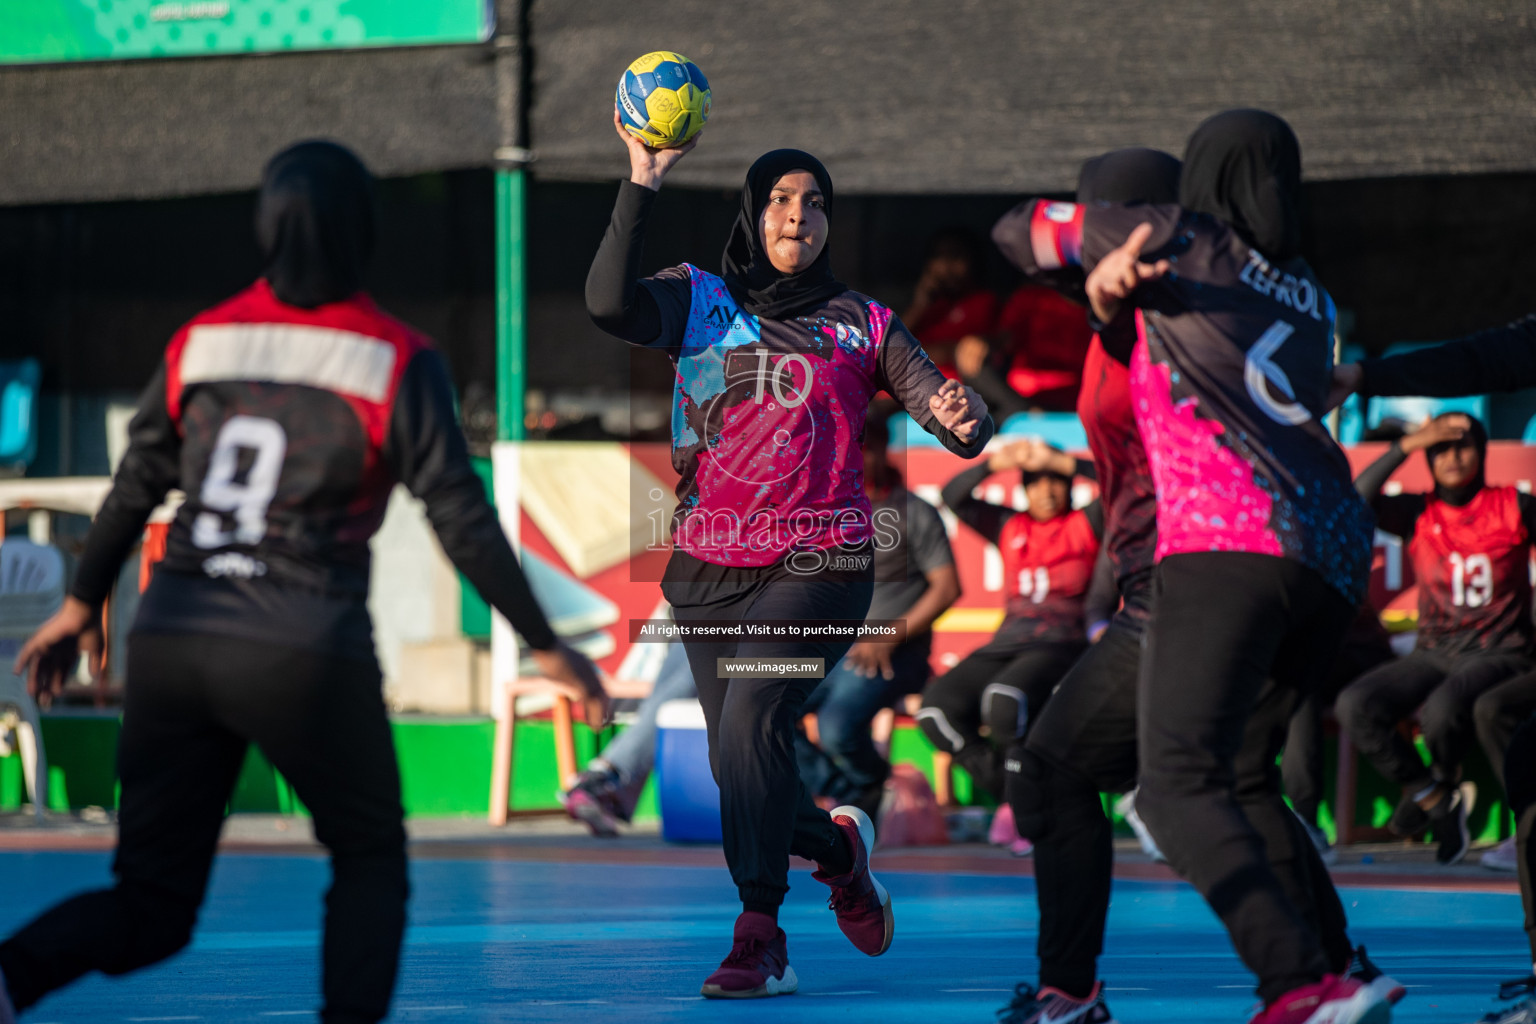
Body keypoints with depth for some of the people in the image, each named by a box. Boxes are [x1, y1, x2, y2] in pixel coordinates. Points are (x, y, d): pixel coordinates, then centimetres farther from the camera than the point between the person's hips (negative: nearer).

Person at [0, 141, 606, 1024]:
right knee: (371, 857, 20)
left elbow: (135, 487, 17)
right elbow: (463, 521, -4)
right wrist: (546, 645, 4)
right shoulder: (397, 362, -2)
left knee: (151, 913, 8)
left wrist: (83, 603, 31)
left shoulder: (201, 343, 9)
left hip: (171, 645, 4)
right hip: (307, 651, -4)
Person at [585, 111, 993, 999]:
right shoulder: (700, 301, 7)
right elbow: (610, 302, -14)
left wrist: (963, 418, -22)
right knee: (740, 774, 5)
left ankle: (759, 940, -21)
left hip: (819, 566, -2)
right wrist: (644, 185, -20)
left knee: (752, 721, -24)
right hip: (710, 571, 2)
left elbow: (954, 421, 2)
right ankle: (838, 847, 37)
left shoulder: (861, 325, 7)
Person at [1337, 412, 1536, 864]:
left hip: (1499, 654, -3)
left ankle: (1441, 780, 2)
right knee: (1355, 704, -22)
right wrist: (1405, 446, -18)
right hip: (1435, 654, 3)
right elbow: (1356, 502, -14)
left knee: (1443, 708, -36)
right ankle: (1436, 802, -2)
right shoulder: (1418, 515, 4)